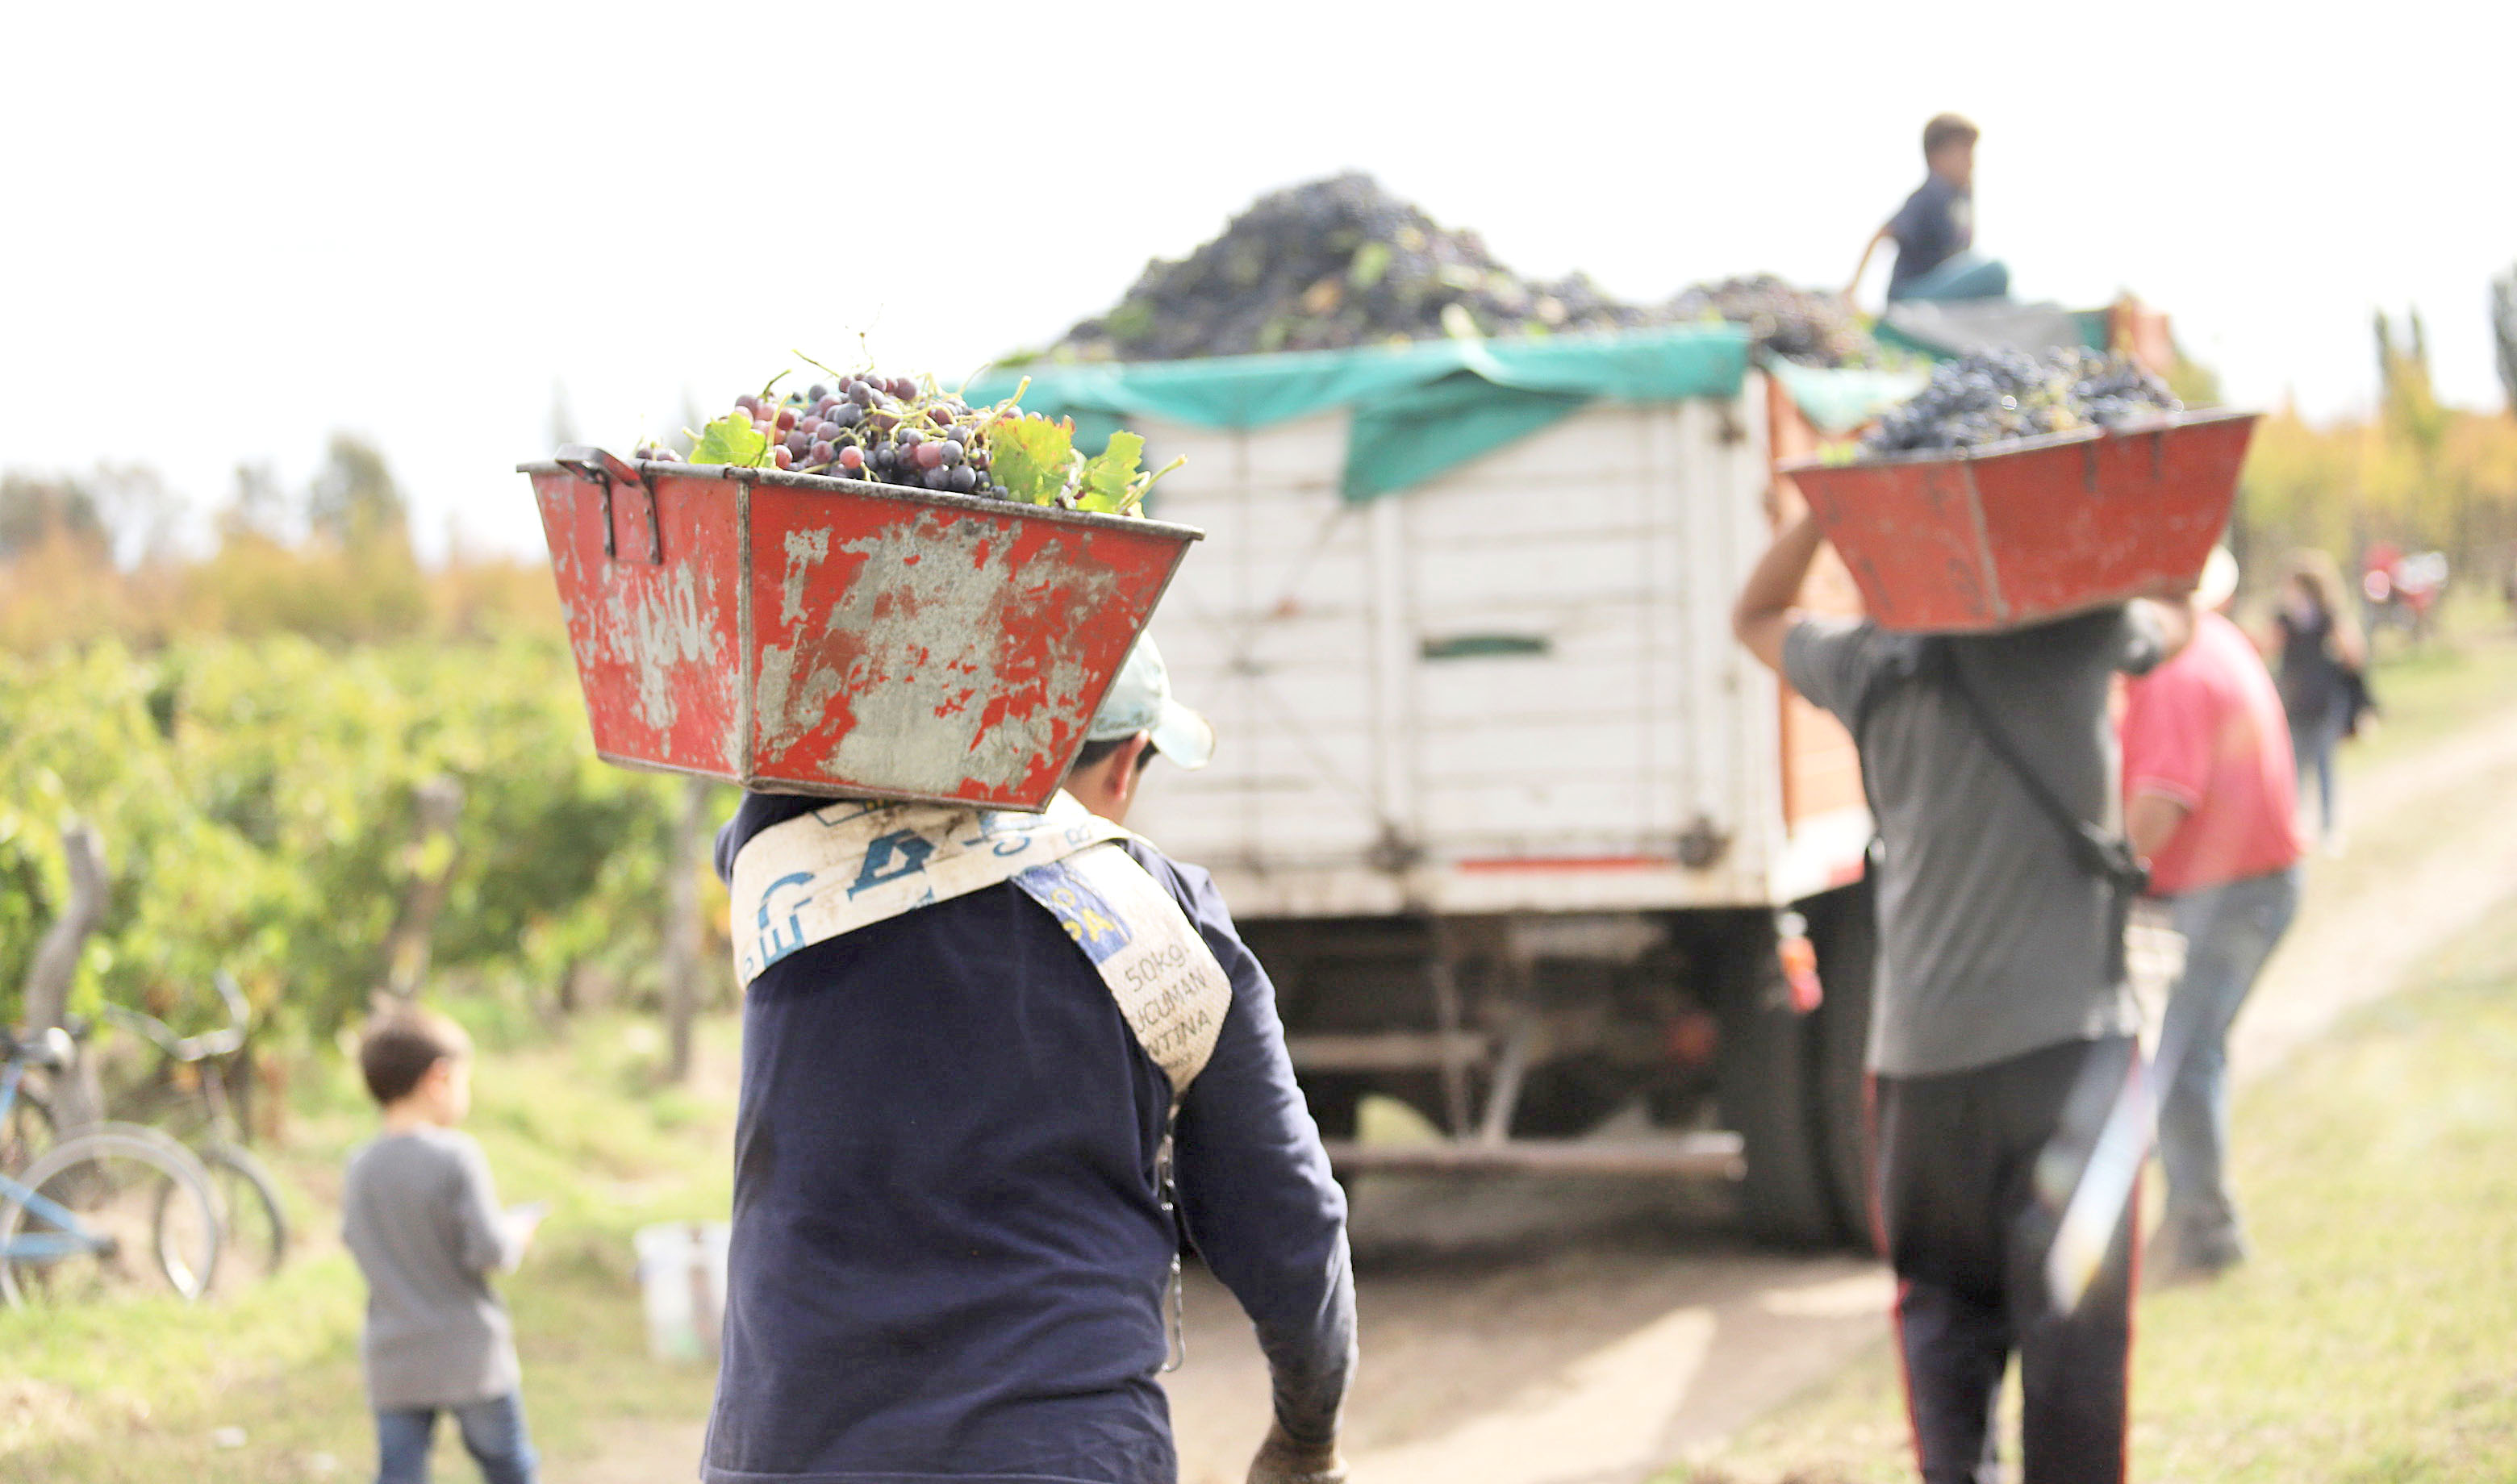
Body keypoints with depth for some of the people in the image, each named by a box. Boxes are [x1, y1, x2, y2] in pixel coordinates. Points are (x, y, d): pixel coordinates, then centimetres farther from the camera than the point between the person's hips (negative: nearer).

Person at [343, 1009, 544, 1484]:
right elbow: (489, 1250, -18)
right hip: (470, 1357, -4)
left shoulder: (361, 1166, 2)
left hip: (392, 1364, 4)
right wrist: (516, 1235, 2)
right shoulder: (455, 1157, -15)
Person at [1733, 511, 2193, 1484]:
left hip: (1923, 1048, 2)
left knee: (1942, 1303, 12)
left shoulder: (1876, 665, 3)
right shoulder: (2079, 633, -1)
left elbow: (1753, 617, 23)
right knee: (2070, 1317, 0)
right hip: (2068, 1037, -2)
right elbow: (2175, 625, 22)